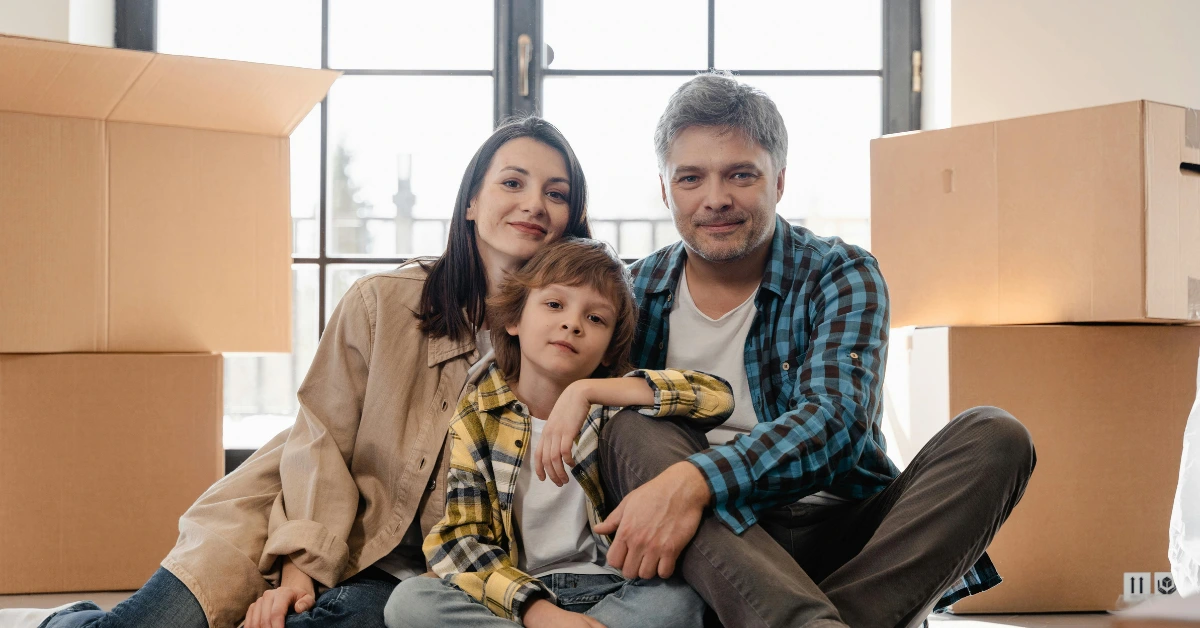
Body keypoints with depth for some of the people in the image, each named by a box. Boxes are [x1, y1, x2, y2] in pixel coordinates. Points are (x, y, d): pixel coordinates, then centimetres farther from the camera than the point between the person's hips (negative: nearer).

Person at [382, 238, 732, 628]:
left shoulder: (612, 401, 2)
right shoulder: (477, 418, 1)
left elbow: (717, 398, -15)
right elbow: (460, 541, -7)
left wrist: (585, 391, -24)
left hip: (611, 590, -1)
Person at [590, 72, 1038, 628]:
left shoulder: (841, 276, 0)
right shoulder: (636, 293, 9)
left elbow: (835, 421, -17)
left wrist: (694, 480, -33)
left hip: (837, 540, -1)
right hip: (713, 552, 1)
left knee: (994, 438, -20)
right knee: (633, 430, -26)